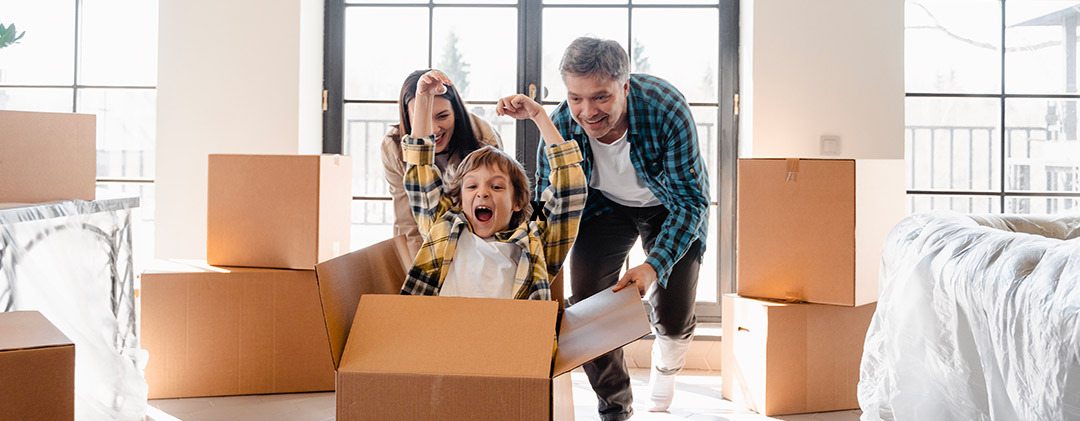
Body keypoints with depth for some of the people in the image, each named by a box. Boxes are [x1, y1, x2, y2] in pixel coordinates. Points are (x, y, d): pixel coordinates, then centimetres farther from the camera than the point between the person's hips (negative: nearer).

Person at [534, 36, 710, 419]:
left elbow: (689, 201, -30)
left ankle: (664, 369, 34)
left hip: (669, 207, -2)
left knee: (674, 318, -4)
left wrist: (654, 266, -45)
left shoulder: (667, 110, -37)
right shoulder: (560, 126, -28)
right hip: (606, 205, 2)